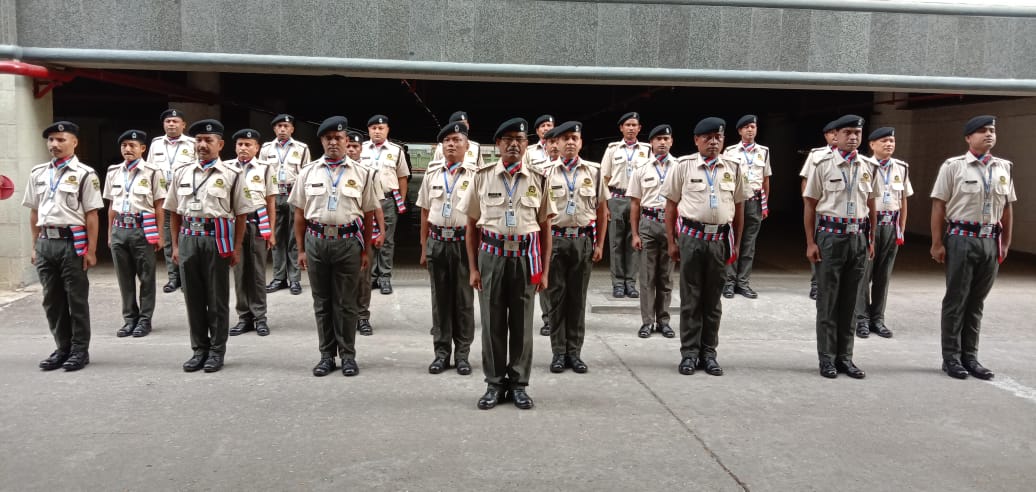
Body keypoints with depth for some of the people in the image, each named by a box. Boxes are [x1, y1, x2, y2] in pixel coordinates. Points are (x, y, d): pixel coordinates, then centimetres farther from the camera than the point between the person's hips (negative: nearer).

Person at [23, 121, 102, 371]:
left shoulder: (84, 174, -4)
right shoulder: (38, 174, 12)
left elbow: (91, 215, -7)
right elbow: (34, 212, 16)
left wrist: (91, 250, -10)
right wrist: (35, 246, 12)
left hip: (72, 241, -5)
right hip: (45, 242, 6)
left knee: (77, 299, 3)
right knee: (52, 299, 11)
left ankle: (80, 350, 13)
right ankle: (62, 348, 23)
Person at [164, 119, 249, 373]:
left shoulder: (232, 175, 0)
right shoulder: (181, 174, 11)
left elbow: (240, 215, 0)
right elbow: (174, 212, 15)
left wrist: (236, 248, -4)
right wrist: (175, 245, 10)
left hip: (218, 238, -4)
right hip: (188, 238, 4)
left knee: (217, 299, 4)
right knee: (193, 297, 9)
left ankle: (217, 351, 14)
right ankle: (199, 349, 20)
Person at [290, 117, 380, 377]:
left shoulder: (362, 174, 2)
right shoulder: (308, 172, 6)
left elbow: (368, 216, 3)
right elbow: (300, 214, 8)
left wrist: (366, 250, 1)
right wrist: (301, 250, 5)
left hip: (348, 242, -2)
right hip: (316, 241, 2)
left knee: (346, 303, 5)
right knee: (321, 302, 9)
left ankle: (348, 355, 16)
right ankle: (326, 355, 19)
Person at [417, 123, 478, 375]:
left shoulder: (475, 174, -3)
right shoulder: (432, 173, 7)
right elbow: (425, 212, 10)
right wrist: (424, 247, 9)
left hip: (465, 242, -3)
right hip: (437, 242, 3)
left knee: (463, 299, 5)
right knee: (440, 298, 9)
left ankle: (462, 353, 16)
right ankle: (441, 352, 19)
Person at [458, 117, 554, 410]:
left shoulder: (538, 181, 5)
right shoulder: (483, 178, 3)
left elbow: (545, 228, 7)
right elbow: (471, 226, 5)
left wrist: (544, 271, 3)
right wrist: (473, 268, 1)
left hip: (526, 257, 1)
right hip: (491, 256, 0)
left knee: (522, 324, 7)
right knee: (492, 323, 5)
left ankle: (518, 384, 19)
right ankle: (494, 384, 18)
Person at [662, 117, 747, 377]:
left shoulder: (733, 168, 7)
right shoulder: (684, 166, 0)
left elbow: (739, 207, 12)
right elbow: (671, 205, 2)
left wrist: (736, 244, 10)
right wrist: (671, 242, 0)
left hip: (720, 239, 2)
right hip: (691, 236, -2)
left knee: (713, 300, 9)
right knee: (690, 299, 3)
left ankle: (708, 353, 18)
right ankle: (689, 353, 11)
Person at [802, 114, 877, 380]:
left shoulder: (867, 168, 8)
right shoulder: (823, 165, -4)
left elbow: (870, 206, 16)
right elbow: (810, 205, -3)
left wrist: (871, 239, 13)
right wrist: (810, 243, -7)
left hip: (858, 237, 4)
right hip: (831, 235, -4)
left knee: (850, 300, 9)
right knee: (828, 300, 2)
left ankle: (845, 357, 18)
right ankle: (827, 358, 11)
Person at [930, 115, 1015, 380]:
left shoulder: (1004, 168, 9)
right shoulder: (953, 166, -5)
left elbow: (1007, 207, 14)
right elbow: (938, 206, -6)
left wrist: (1005, 243, 12)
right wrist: (937, 244, -9)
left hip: (990, 241, 5)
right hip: (961, 239, -4)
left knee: (977, 301, 11)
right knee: (956, 300, 3)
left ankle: (970, 356, 20)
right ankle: (951, 357, 13)